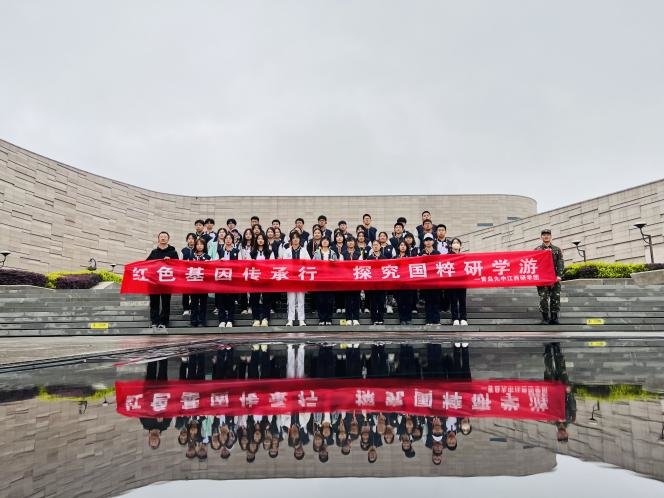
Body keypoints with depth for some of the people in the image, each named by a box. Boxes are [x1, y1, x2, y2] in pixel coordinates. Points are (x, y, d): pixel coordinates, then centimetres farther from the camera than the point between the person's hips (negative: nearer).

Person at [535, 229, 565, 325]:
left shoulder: (557, 250, 14)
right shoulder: (537, 250, 11)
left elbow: (560, 263, 6)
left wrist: (559, 275, -7)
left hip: (555, 278, 1)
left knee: (555, 298, -1)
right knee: (543, 298, -5)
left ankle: (554, 318, 6)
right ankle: (545, 318, 3)